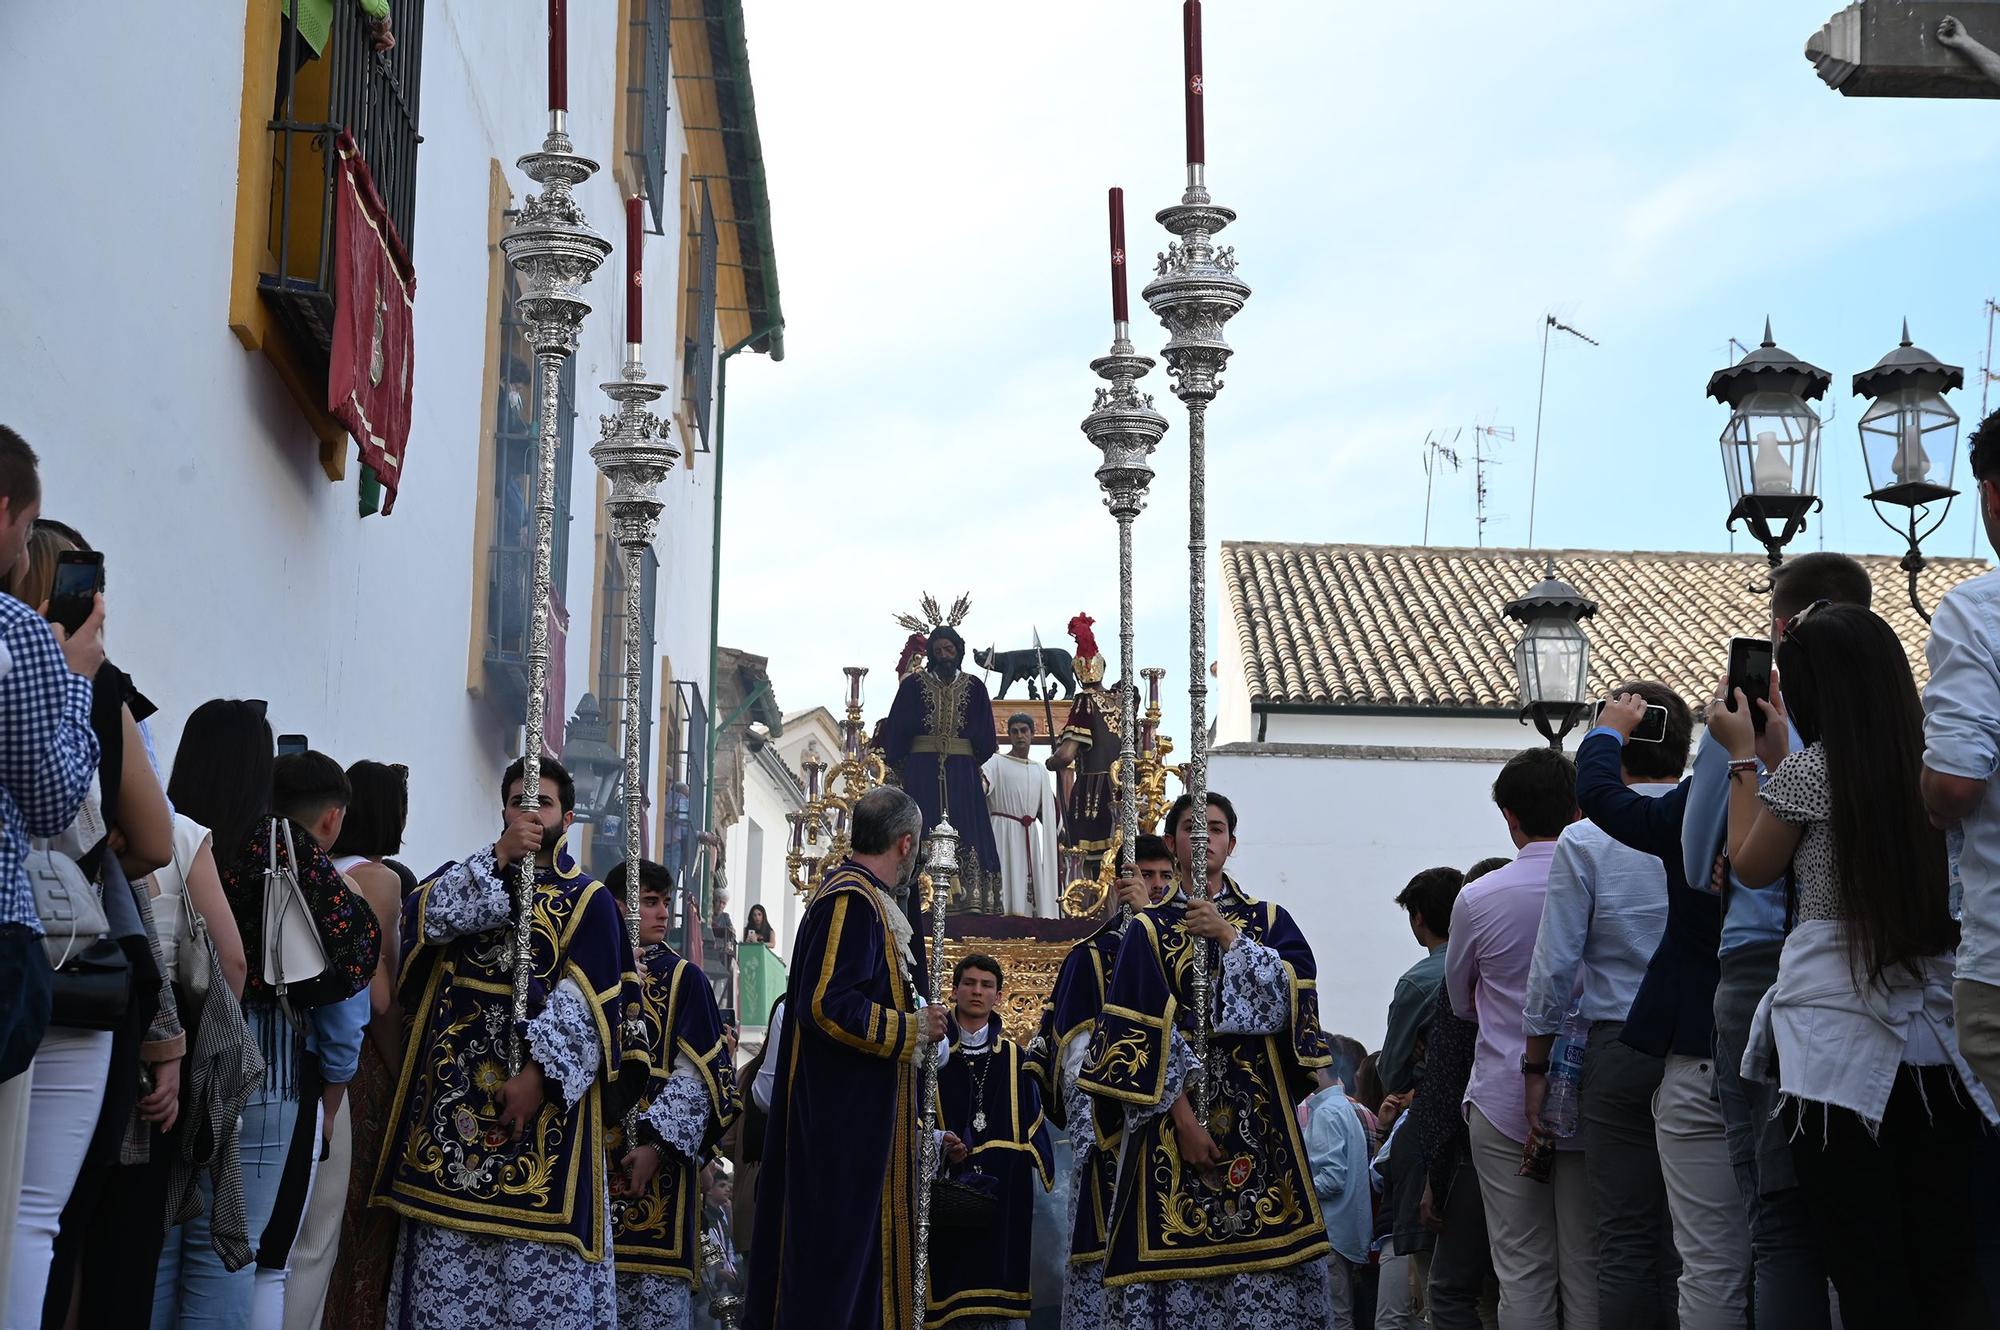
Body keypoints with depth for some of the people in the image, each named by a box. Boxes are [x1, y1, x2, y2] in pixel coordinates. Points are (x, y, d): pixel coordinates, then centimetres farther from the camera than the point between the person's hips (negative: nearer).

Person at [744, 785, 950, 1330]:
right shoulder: (852, 901, -15)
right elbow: (829, 1004, -24)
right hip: (847, 1115, -10)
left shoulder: (856, 894, 16)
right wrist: (911, 1031, -15)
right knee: (838, 1241, -6)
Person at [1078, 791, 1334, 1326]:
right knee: (1180, 1250, -6)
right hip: (1176, 1100, -1)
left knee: (1265, 1247, -5)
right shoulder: (1148, 930, 6)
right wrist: (1183, 1117, -14)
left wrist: (1230, 937, -13)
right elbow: (1142, 1033, -4)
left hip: (1260, 1108, 1)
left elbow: (1294, 996, -5)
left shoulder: (1270, 921, 12)